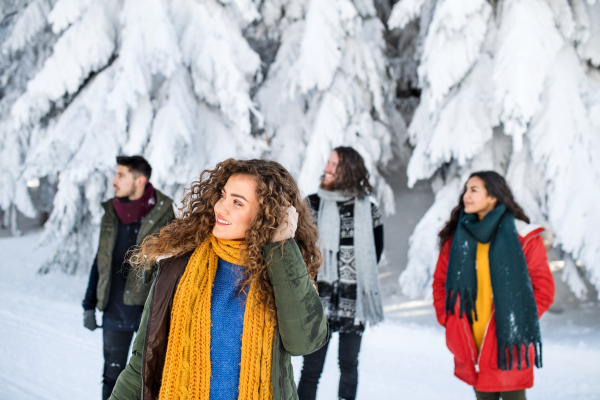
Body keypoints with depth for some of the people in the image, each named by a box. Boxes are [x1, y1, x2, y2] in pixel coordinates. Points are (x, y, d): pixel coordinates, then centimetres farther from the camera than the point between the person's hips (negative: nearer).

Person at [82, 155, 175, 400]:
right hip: (115, 313, 4)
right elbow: (100, 262, 15)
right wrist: (89, 306, 14)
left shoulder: (164, 215, -8)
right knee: (112, 377, 11)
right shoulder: (111, 214, 7)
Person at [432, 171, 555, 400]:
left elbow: (544, 287, -3)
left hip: (509, 343, -3)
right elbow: (440, 281, 13)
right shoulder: (457, 237, 6)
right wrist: (447, 318, 3)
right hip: (471, 345, 4)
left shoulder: (524, 237, -5)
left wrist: (521, 321, -7)